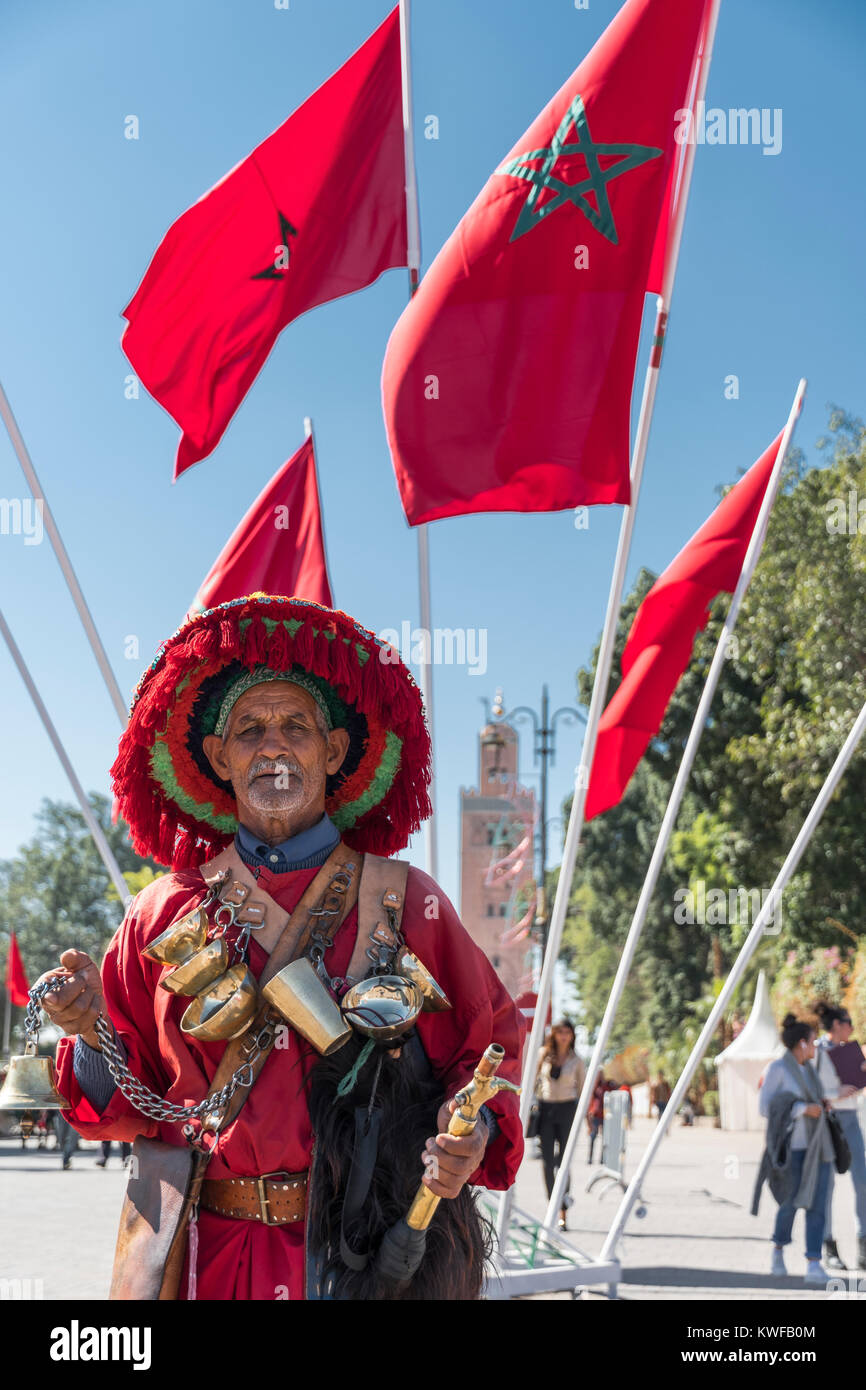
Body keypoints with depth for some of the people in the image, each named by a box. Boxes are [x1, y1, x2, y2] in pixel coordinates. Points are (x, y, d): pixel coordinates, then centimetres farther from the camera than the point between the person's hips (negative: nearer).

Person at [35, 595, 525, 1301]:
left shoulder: (406, 902, 0)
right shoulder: (165, 912, 4)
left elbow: (488, 1044, 4)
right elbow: (132, 1099, 8)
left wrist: (473, 1130, -15)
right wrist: (96, 1034, -11)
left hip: (373, 1250, -1)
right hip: (210, 1250, 1)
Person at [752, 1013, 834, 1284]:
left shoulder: (809, 1068, 14)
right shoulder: (777, 1068, -7)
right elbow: (765, 1107, -11)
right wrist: (803, 1108, -17)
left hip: (817, 1145, 6)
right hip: (791, 1144, -6)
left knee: (817, 1203, -6)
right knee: (792, 1201, -7)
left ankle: (814, 1266, -9)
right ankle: (778, 1249, 21)